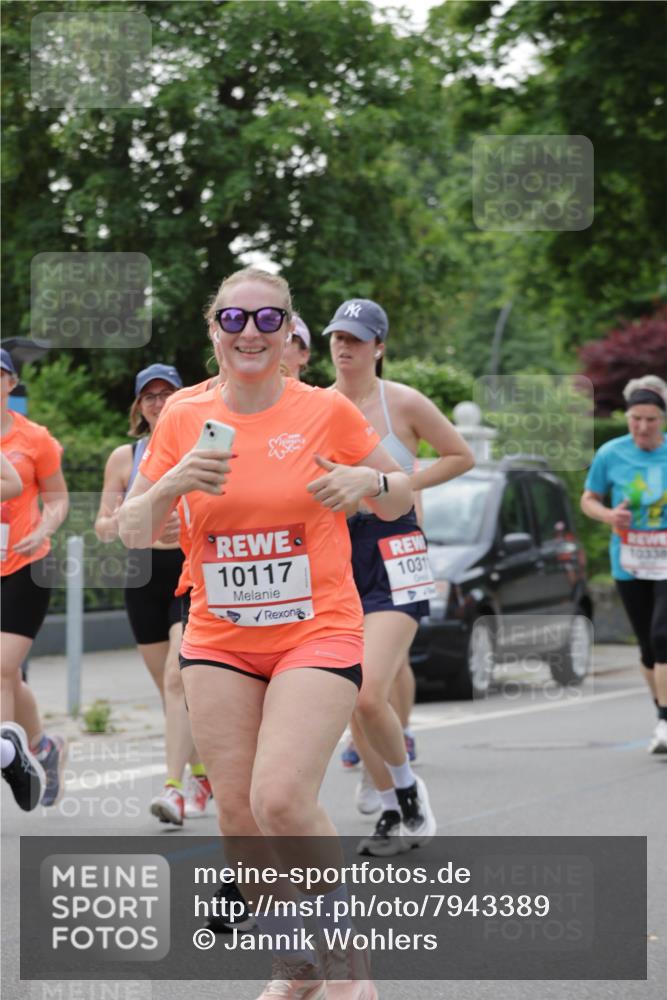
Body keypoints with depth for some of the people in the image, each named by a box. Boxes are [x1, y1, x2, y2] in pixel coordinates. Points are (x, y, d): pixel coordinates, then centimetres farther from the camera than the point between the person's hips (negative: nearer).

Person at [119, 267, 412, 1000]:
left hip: (318, 634, -3)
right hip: (218, 642, 3)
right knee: (237, 812, 0)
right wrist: (171, 484, -16)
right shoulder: (182, 422, 2)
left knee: (280, 801, -20)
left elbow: (399, 503, 8)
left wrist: (367, 481, -16)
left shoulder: (327, 411, -4)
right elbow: (132, 533, 4)